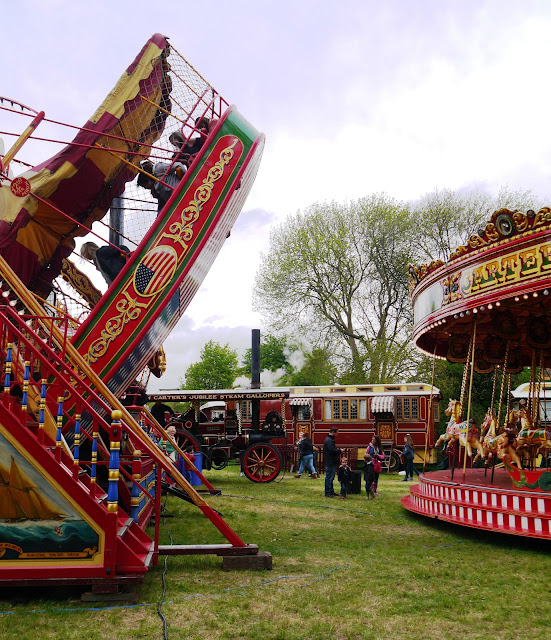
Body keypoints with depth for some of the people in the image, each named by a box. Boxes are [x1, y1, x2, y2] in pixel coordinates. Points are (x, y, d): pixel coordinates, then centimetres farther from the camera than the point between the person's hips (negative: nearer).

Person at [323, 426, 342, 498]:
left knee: (331, 477, 18)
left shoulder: (330, 439, 17)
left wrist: (338, 450, 7)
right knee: (329, 478, -4)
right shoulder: (329, 440, -18)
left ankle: (331, 491, 26)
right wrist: (340, 451, -11)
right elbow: (332, 451, -25)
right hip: (330, 462, -11)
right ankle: (328, 493, 1)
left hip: (332, 462, 11)